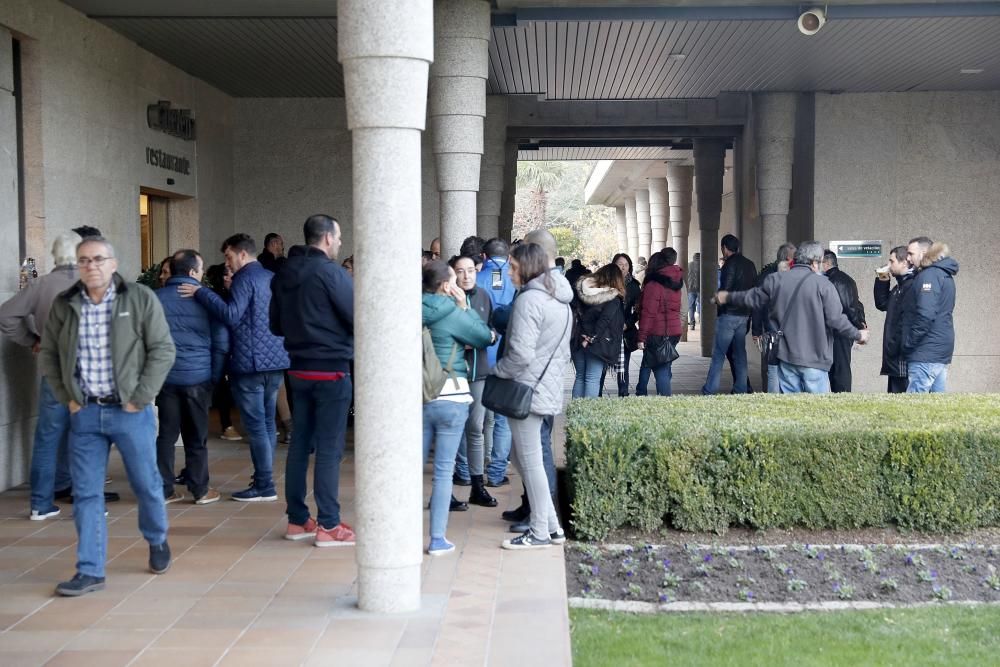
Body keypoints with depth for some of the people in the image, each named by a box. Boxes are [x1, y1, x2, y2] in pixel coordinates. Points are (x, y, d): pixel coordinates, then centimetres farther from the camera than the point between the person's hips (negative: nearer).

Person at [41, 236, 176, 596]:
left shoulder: (141, 298, -6)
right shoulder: (64, 305, 3)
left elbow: (163, 350, -7)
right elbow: (49, 355, 12)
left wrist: (140, 399, -11)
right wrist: (67, 398, 2)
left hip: (130, 410, -2)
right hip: (84, 412, 2)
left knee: (146, 484, 10)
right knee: (86, 492, 3)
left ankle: (157, 541, 36)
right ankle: (90, 570, 10)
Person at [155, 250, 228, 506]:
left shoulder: (155, 299, 1)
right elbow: (221, 342, -1)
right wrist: (216, 376, 6)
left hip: (166, 377, 2)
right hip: (198, 378, -1)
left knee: (167, 434, 8)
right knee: (196, 436, 7)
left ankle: (164, 490, 10)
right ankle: (200, 490, 11)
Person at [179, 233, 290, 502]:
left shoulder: (245, 278, -10)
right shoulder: (272, 278, 16)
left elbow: (231, 315, -23)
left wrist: (201, 292, -19)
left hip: (251, 363, -8)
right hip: (276, 361, 9)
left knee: (255, 425, -5)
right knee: (267, 422, 14)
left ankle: (264, 486, -4)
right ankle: (264, 478, 20)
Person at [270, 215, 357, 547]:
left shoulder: (284, 274, 9)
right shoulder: (330, 272, -13)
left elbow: (275, 324, 16)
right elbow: (358, 318, -13)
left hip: (299, 369, 7)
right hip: (331, 369, -7)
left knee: (300, 443, 11)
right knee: (329, 448, -3)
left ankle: (297, 520, 17)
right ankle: (328, 526, -1)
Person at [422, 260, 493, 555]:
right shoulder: (453, 314, -11)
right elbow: (485, 337, 0)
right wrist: (464, 306, 3)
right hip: (451, 397, -5)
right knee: (444, 471, 2)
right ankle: (437, 539, 4)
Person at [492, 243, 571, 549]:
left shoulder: (529, 300, -17)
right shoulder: (561, 301, 13)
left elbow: (521, 353, -22)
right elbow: (562, 351, 19)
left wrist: (496, 372, -7)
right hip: (549, 389, 9)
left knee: (530, 461, 0)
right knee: (523, 456, 17)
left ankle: (541, 531, 9)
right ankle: (551, 525, 19)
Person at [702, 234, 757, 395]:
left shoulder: (730, 264, -11)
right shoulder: (750, 265, 12)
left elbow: (725, 289, -15)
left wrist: (719, 302, 3)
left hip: (729, 314, -7)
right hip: (745, 315, 7)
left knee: (718, 353, -5)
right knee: (739, 352, 10)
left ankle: (710, 390, -5)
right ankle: (741, 389, 10)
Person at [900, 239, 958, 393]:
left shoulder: (928, 276, -11)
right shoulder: (944, 274, 20)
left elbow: (925, 315, -21)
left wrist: (908, 343, -13)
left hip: (926, 352, -10)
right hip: (941, 349, 10)